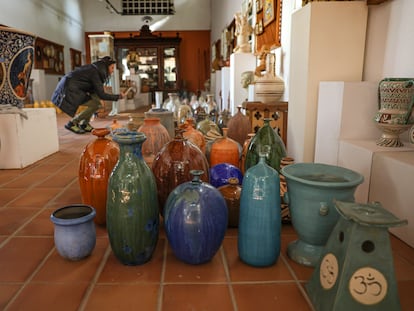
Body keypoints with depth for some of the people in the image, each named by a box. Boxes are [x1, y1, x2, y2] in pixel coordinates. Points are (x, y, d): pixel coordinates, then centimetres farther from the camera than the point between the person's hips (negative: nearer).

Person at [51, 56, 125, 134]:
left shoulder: (96, 69, 9)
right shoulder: (95, 72, -18)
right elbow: (101, 94, -21)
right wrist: (118, 96, -14)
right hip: (69, 89, -9)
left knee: (96, 98, 5)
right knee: (95, 104, -14)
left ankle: (84, 124, 10)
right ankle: (72, 124, -4)